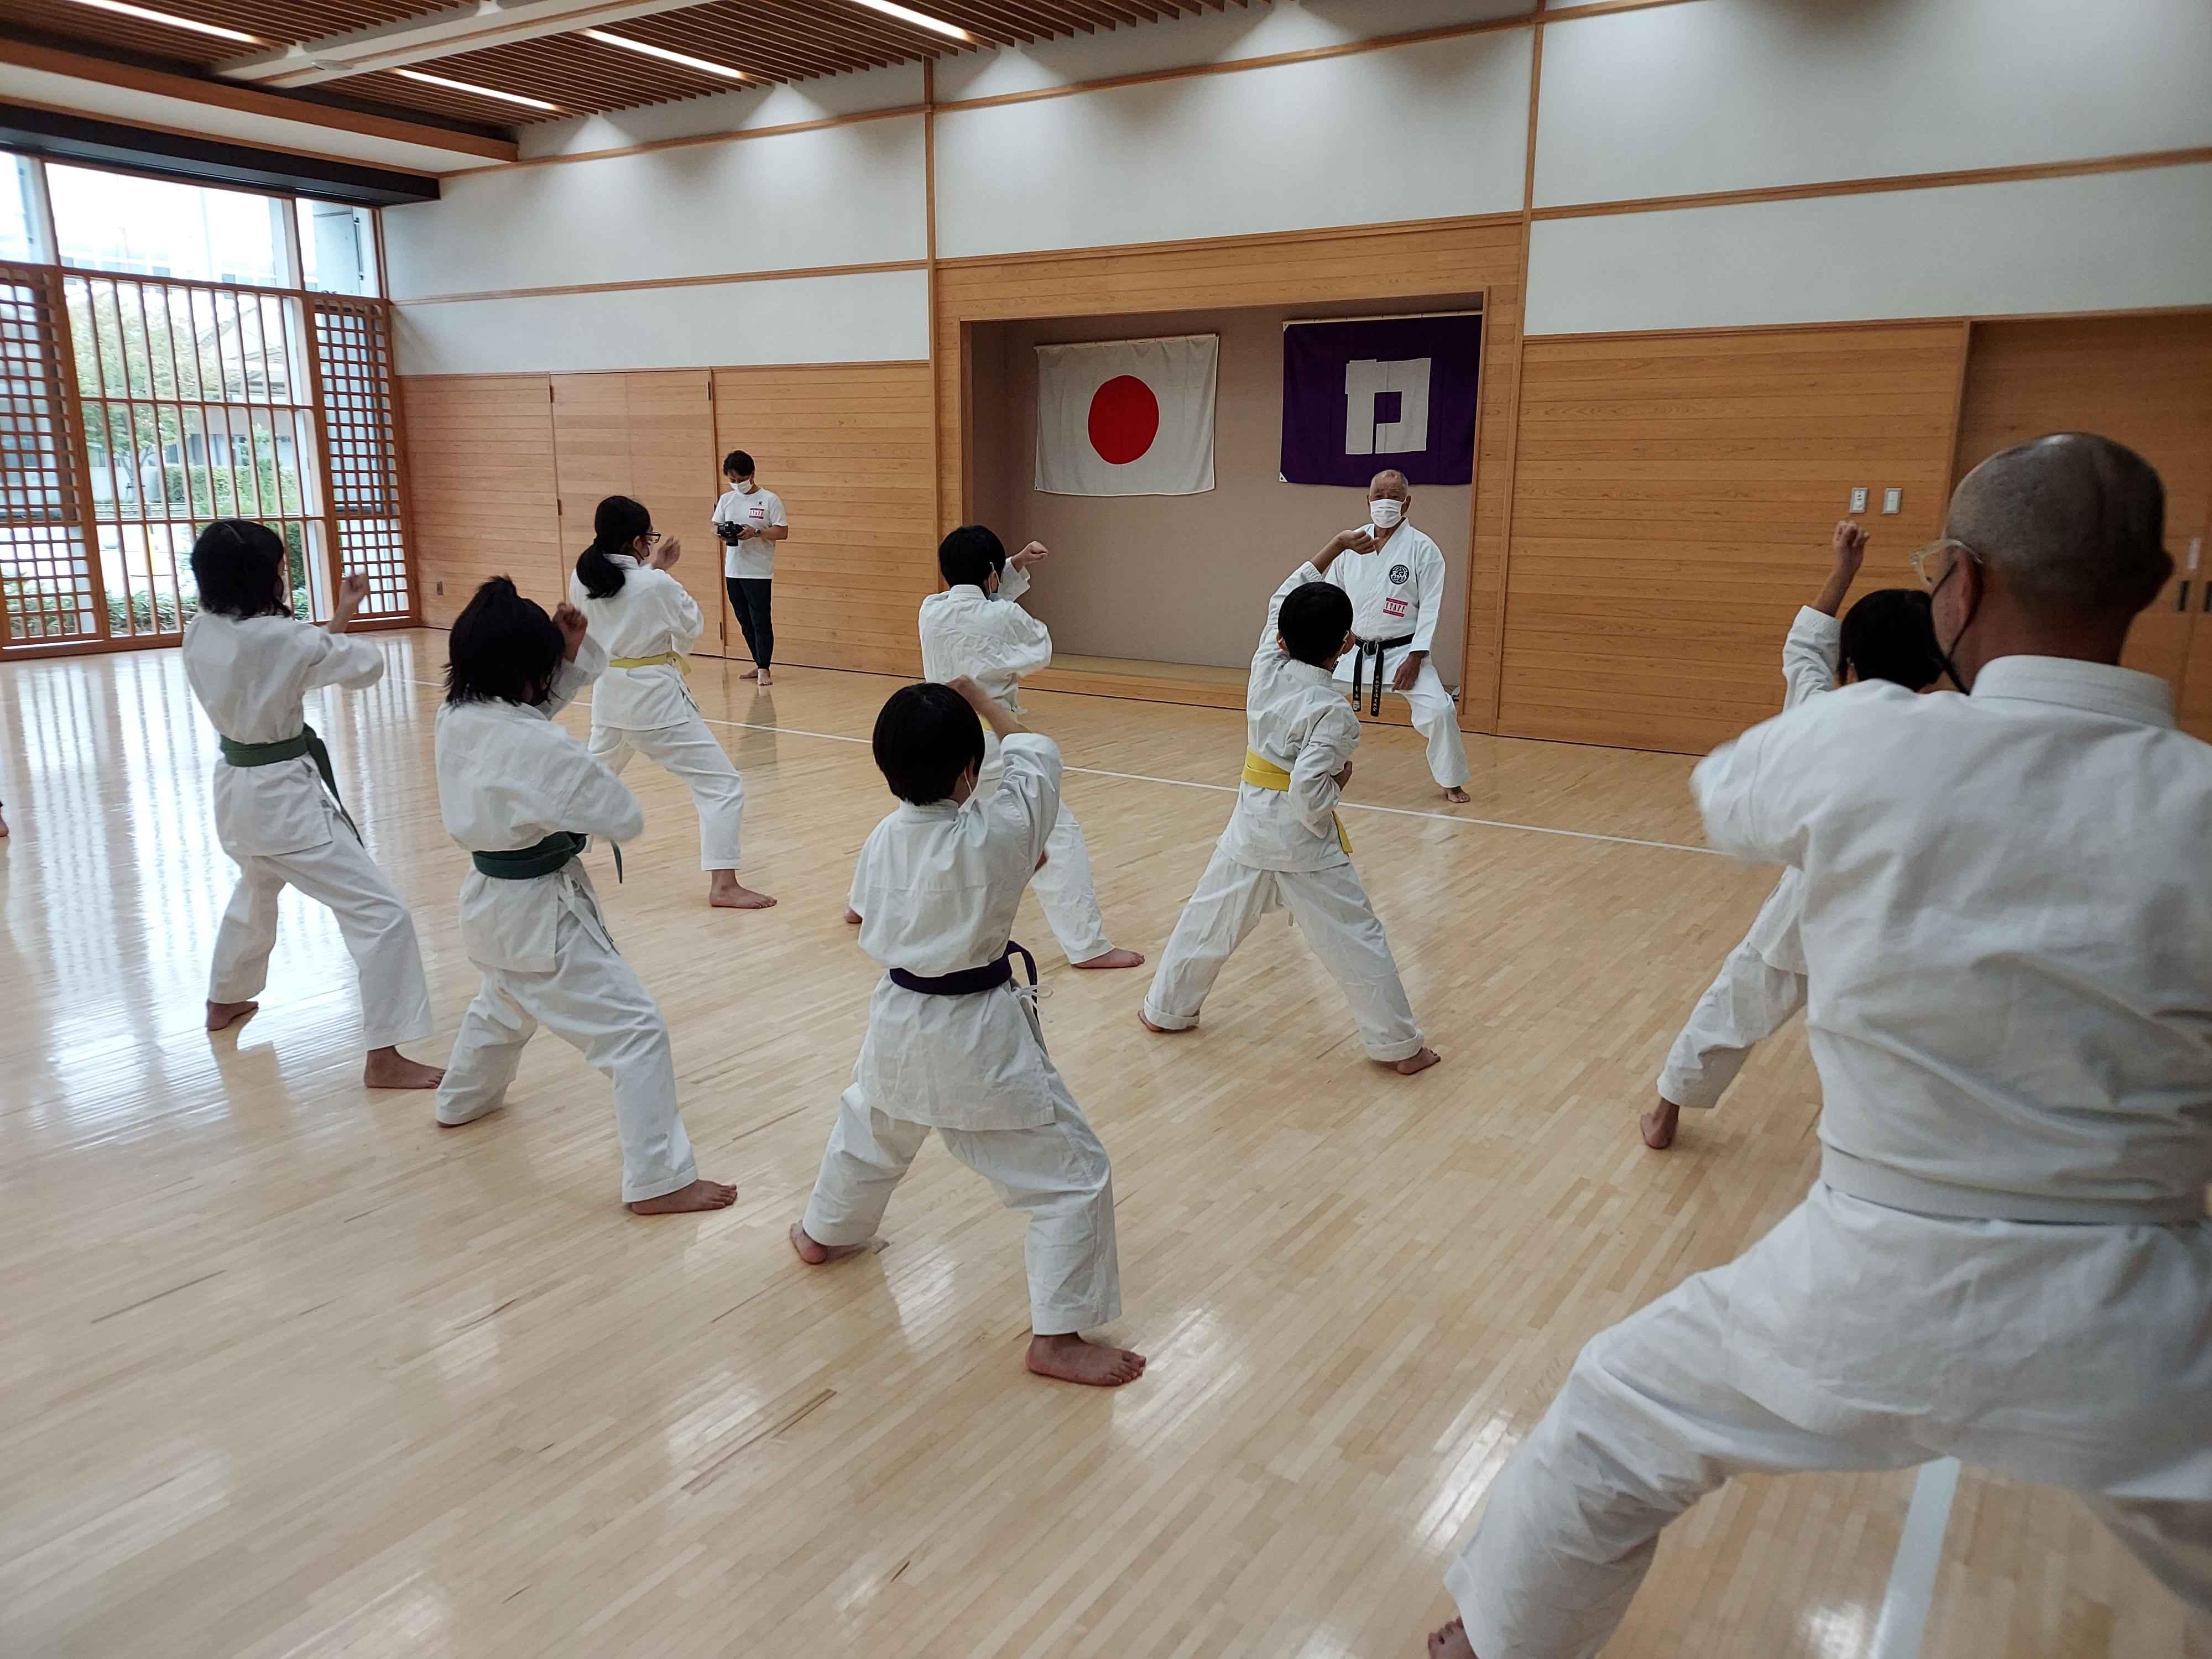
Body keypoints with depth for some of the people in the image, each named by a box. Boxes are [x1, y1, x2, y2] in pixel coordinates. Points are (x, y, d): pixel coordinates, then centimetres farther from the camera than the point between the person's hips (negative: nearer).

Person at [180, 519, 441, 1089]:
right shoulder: (279, 637, -23)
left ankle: (224, 1001, 56)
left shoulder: (199, 634, -1)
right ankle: (384, 1058, -6)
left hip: (236, 788, 9)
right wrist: (344, 623, 10)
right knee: (382, 913, -7)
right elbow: (367, 665, -7)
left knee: (256, 891, 36)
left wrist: (340, 614, 12)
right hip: (285, 797, -9)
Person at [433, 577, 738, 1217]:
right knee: (637, 1030, -5)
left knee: (504, 1001, 37)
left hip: (489, 899, 9)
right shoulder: (540, 748, -28)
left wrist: (572, 650, -1)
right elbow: (627, 818, -18)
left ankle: (462, 1102, 60)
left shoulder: (455, 720, -4)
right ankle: (659, 1180, -2)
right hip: (542, 913, -9)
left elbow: (530, 705, 15)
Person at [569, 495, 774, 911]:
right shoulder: (656, 585, -20)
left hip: (609, 694, 7)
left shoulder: (581, 580, -2)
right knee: (722, 783, -3)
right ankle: (723, 885, -11)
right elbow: (693, 626, -2)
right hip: (654, 698, -7)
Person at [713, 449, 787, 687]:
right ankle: (759, 664, 22)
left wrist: (756, 532, -21)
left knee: (760, 621, -6)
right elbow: (715, 527, 14)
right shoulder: (726, 499, 10)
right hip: (733, 570, 6)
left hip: (759, 571, -6)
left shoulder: (770, 499, -5)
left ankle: (765, 668, 1)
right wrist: (721, 533, -10)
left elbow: (783, 532, -9)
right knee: (744, 620, 11)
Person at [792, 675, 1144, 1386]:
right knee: (1073, 1173, 4)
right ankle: (1057, 1337, 8)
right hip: (979, 1035, -6)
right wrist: (978, 698, 8)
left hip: (900, 1019, 7)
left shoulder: (881, 841, -5)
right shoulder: (994, 836, -23)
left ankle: (823, 1234, 58)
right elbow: (1036, 757, -6)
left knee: (870, 1125, 35)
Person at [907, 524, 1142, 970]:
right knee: (1058, 835, -1)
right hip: (992, 746, -6)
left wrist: (1017, 565, 14)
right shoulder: (1003, 617, -14)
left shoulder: (931, 611, 0)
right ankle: (1087, 944, -5)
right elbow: (1041, 653, 4)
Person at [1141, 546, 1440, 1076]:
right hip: (1302, 837, -5)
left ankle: (1166, 1009, 32)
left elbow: (1284, 599, 12)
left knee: (1209, 917, 20)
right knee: (1356, 939, 5)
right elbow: (1311, 797, -25)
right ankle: (1400, 1046, 13)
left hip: (1251, 825, 6)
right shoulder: (1332, 712, -20)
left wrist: (1336, 547, 16)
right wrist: (1339, 781, -4)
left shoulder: (1267, 666, -4)